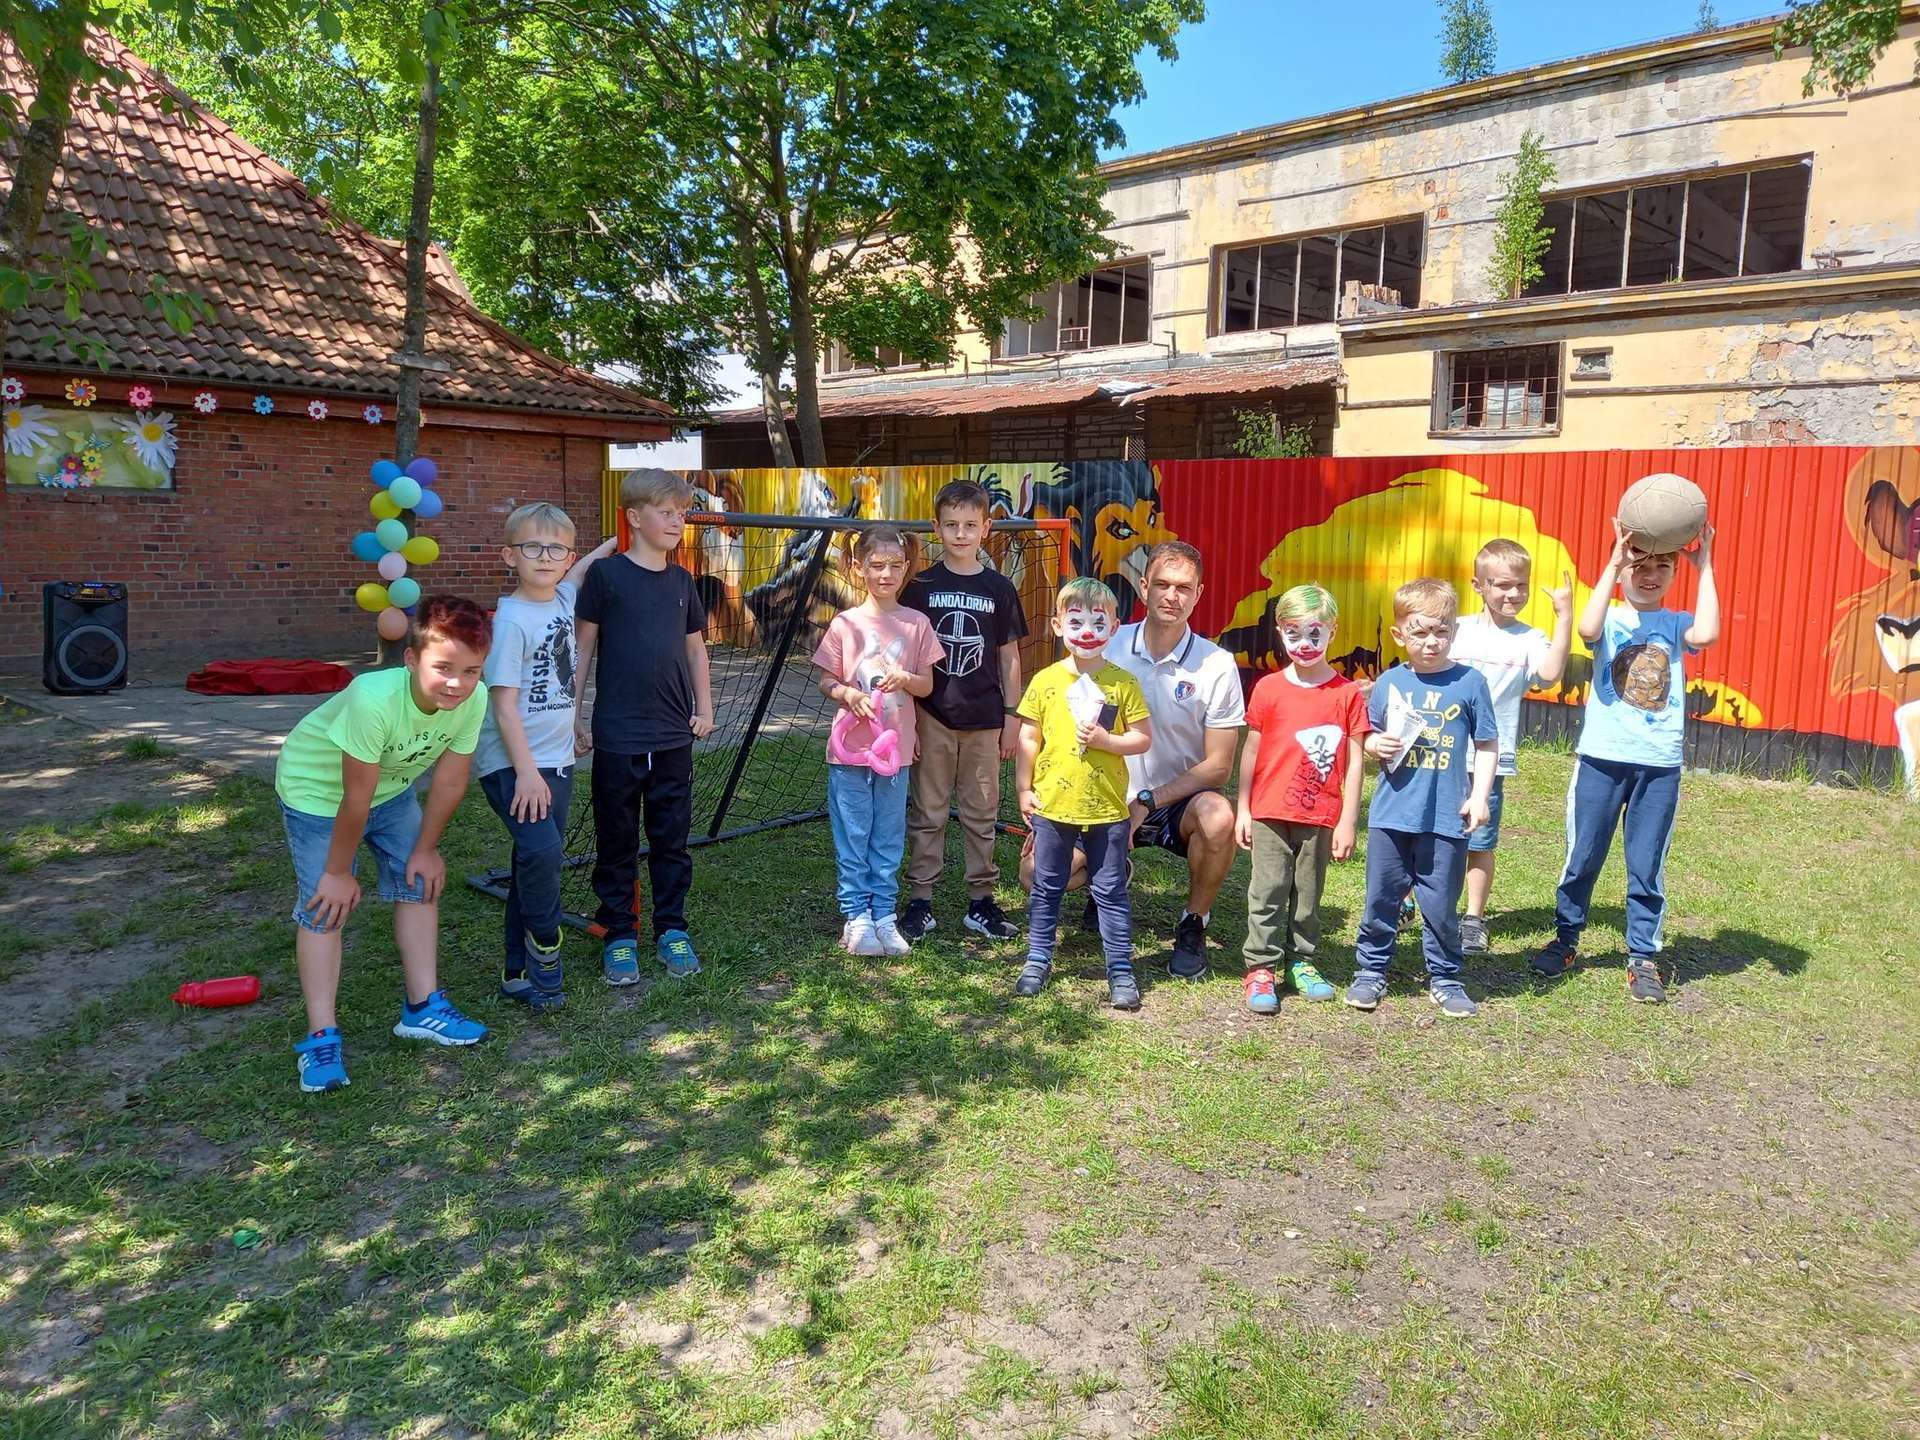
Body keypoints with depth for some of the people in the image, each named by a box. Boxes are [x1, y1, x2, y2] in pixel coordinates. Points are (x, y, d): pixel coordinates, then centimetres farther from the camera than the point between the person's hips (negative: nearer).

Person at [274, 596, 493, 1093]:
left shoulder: (473, 699, -27)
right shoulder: (374, 699, -41)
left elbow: (449, 781, -13)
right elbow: (357, 798, -30)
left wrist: (425, 848, -4)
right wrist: (339, 871, -20)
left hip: (392, 786, 6)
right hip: (316, 788, -5)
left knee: (419, 884, 5)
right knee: (324, 907, -7)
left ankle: (423, 1008, 18)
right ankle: (321, 1037, 0)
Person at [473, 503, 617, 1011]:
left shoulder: (562, 599, 6)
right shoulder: (511, 619, -14)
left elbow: (585, 566, 31)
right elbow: (504, 702, -17)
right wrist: (525, 772, -22)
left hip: (556, 759, 7)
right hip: (511, 764, -7)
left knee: (540, 860, 9)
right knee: (542, 850, -23)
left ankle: (519, 972, 20)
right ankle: (544, 955, -3)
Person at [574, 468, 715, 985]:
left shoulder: (681, 580, 9)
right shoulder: (606, 574, -5)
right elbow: (583, 645, -1)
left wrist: (704, 708, 13)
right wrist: (573, 713, -3)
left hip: (674, 735, 4)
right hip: (617, 735, -4)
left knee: (672, 837, 10)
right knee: (617, 840, 6)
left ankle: (671, 929, 22)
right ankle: (619, 935, 17)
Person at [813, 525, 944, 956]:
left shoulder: (917, 624, 2)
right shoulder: (846, 623, -2)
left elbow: (928, 685, 5)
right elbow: (825, 681, 2)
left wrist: (904, 679, -16)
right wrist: (846, 693, -19)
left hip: (896, 747, 2)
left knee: (889, 839, 9)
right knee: (852, 837, 5)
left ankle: (884, 914, 19)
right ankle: (856, 916, 14)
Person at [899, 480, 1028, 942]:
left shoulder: (999, 589, 4)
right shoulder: (921, 587, 0)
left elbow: (1009, 656, 7)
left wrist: (1013, 716, 5)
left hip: (983, 718, 1)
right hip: (932, 717, -1)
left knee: (981, 813, 8)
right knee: (927, 813, 5)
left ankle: (981, 899, 18)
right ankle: (920, 899, 13)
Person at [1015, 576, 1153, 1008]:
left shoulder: (1122, 682, -3)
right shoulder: (1046, 680, 0)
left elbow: (1143, 738, 0)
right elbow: (1028, 738, 5)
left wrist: (1107, 740, -17)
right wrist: (1024, 789, 3)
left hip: (1107, 808, -1)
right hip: (1052, 804, 1)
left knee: (1111, 892, 8)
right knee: (1046, 889, 13)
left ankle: (1121, 970, 17)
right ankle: (1037, 960, 27)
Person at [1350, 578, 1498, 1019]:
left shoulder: (1470, 682, -2)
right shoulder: (1389, 683, 3)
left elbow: (1487, 746, 4)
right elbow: (1372, 737, 14)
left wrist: (1479, 797, -3)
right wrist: (1377, 745, -9)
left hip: (1446, 818, -2)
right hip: (1391, 814, 2)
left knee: (1440, 904, 8)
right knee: (1381, 899, 10)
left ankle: (1444, 978, 24)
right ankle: (1370, 970, 24)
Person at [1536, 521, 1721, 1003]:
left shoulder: (1675, 624, 6)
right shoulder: (1610, 619, 2)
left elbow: (1705, 634, -17)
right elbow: (1588, 629, -23)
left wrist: (1705, 567, -12)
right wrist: (1612, 564, -20)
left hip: (1660, 765, 1)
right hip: (1601, 759, -1)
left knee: (1647, 865, 6)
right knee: (1582, 856, 8)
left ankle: (1643, 958, 17)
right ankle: (1565, 940, 25)